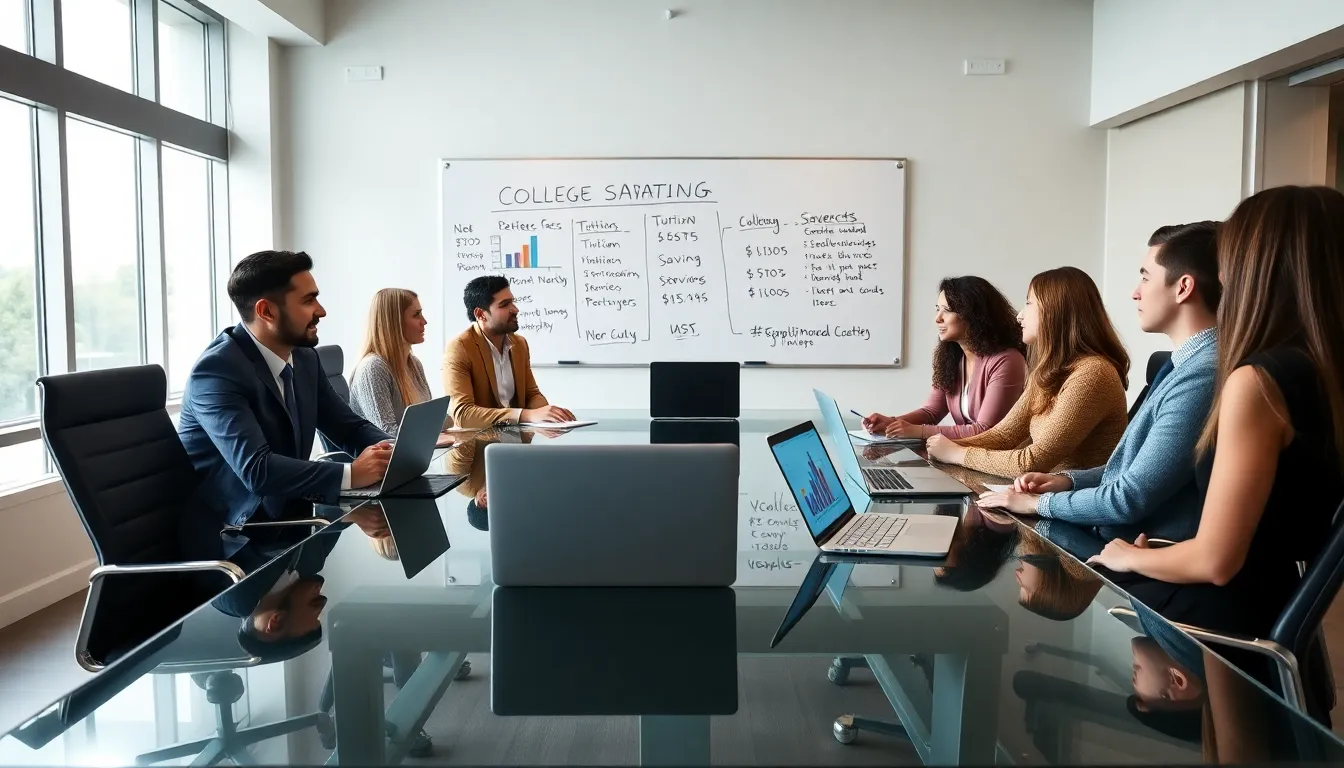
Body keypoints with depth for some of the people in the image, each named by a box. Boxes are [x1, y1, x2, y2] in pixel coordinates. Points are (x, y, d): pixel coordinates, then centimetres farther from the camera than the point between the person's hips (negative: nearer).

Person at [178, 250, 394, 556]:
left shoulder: (304, 358, 3)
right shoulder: (217, 369, -20)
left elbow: (349, 428, 9)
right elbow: (256, 469, -30)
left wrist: (389, 449, -12)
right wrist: (350, 474, -32)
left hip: (280, 515, 8)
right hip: (224, 535, -8)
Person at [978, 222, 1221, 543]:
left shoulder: (1202, 375, -24)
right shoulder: (1189, 364, 9)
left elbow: (1132, 497, -23)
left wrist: (1037, 502, -10)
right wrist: (1065, 479, 3)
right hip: (1119, 539, 8)